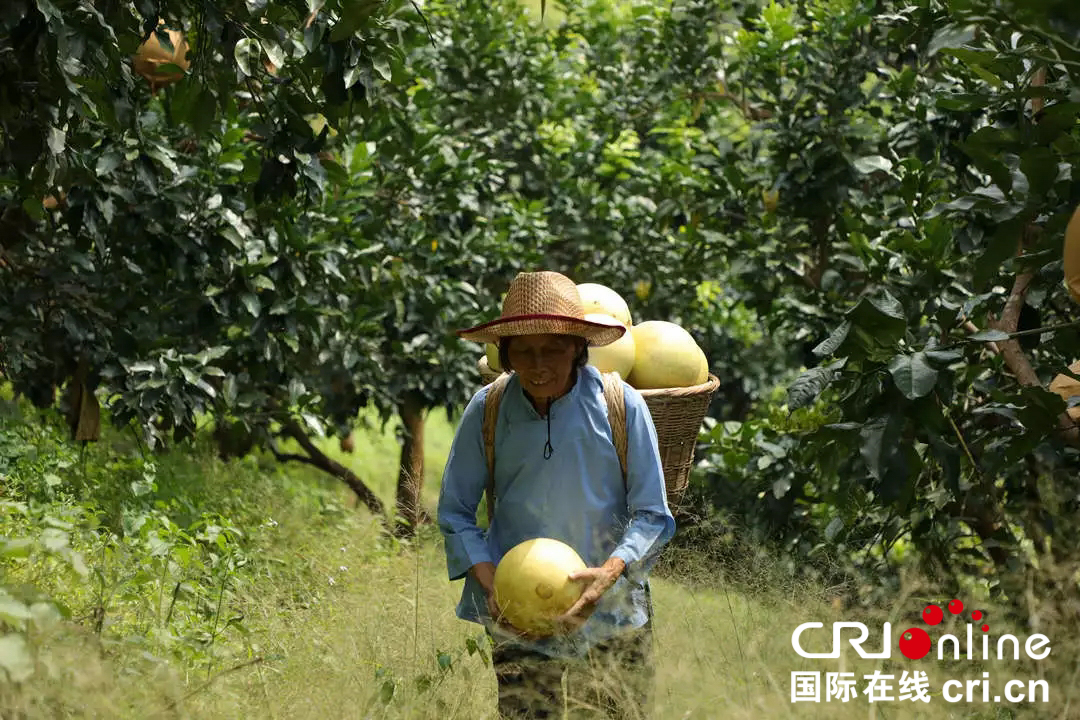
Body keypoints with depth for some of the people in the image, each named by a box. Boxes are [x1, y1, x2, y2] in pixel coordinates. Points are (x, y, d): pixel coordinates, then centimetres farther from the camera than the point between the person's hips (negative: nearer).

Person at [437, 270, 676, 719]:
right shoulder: (486, 411, -6)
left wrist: (611, 572, -25)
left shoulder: (622, 406, -10)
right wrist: (488, 581, -15)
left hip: (611, 613, 0)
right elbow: (455, 510, 2)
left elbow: (652, 515, -6)